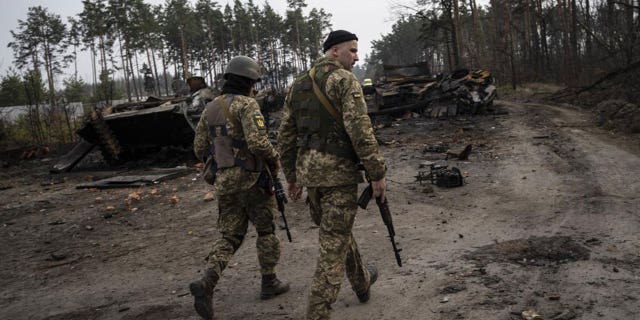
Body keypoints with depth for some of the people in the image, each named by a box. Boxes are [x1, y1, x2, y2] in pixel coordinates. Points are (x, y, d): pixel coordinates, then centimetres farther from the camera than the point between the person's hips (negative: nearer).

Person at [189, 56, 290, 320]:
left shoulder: (210, 108, 11)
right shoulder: (247, 105, -12)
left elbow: (200, 149, 12)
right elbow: (258, 142, -25)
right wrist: (274, 159, -7)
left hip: (224, 181, 6)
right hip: (252, 179, -6)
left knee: (230, 236, 11)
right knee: (266, 230, 13)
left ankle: (207, 283, -10)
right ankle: (269, 283, 23)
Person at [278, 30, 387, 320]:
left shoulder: (298, 84, 13)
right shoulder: (345, 80, -9)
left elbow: (286, 136, 13)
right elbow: (360, 130, -19)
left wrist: (292, 177, 18)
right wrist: (377, 173, -14)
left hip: (309, 169, 8)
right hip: (339, 170, -8)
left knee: (337, 230, 25)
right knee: (334, 244, -1)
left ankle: (361, 282, 46)